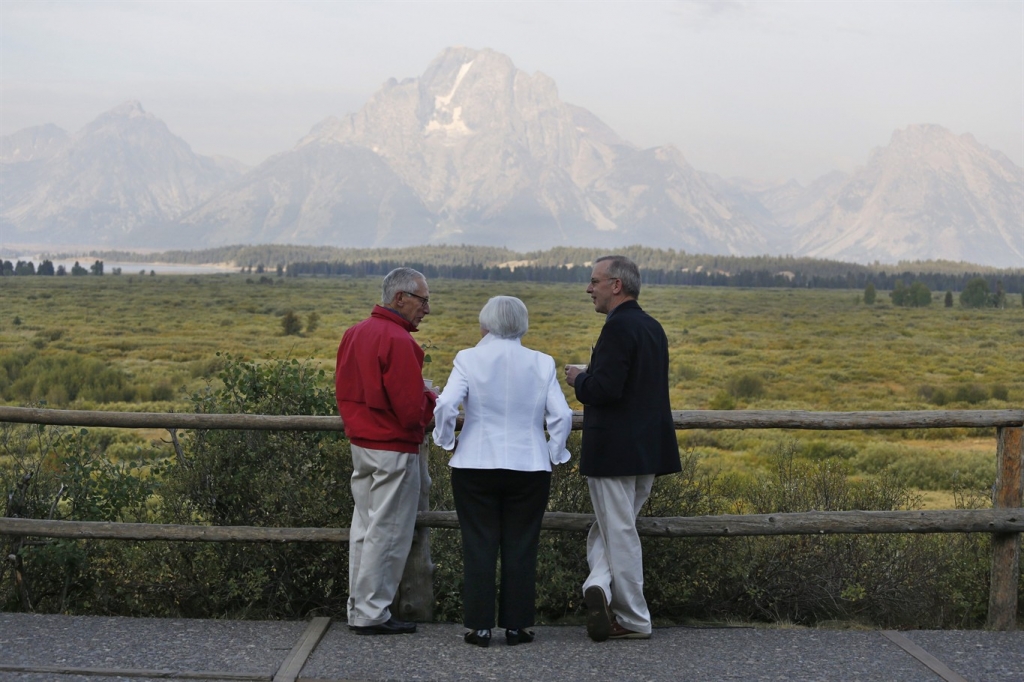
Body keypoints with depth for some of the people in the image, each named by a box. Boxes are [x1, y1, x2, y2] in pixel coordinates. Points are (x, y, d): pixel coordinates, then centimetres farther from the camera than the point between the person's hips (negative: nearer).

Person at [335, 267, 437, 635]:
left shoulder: (354, 334, 9)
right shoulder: (397, 340, -19)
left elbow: (343, 391, 16)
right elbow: (411, 411, -21)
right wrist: (432, 400, -1)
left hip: (360, 445, 9)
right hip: (394, 451, -9)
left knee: (364, 528, 15)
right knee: (386, 533, 0)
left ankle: (358, 609, 22)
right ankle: (372, 614, 6)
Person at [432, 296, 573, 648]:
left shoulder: (468, 359, -5)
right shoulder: (541, 364, 1)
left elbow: (446, 405, -15)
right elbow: (561, 415, -4)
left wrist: (446, 441, 1)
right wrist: (553, 454, 8)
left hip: (475, 469, -1)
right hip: (529, 470, 1)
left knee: (479, 548, 6)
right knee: (520, 549, 8)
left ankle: (479, 627, 9)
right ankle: (516, 625, 12)